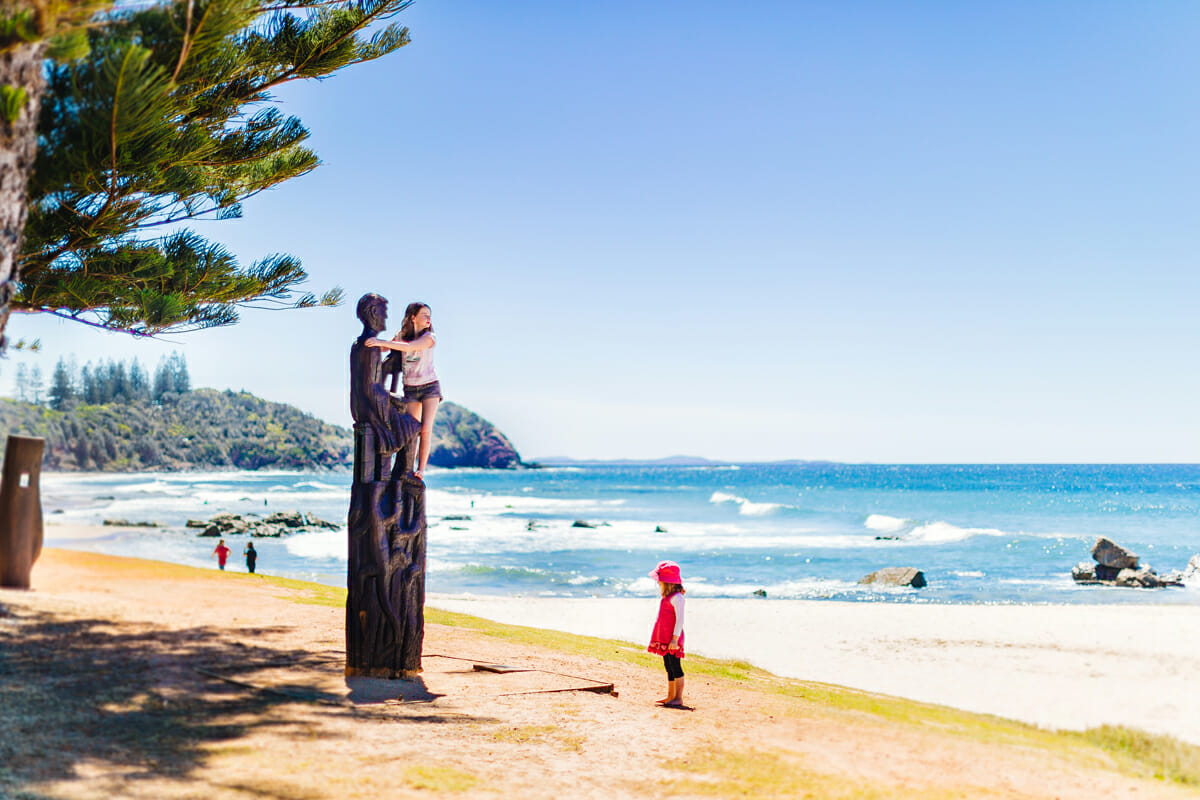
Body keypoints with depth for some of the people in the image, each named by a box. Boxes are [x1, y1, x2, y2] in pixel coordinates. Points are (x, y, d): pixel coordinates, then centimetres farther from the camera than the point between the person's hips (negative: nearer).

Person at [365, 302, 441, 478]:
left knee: (426, 429, -12)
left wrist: (382, 342, -38)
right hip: (410, 389, 2)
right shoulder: (401, 336, 0)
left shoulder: (429, 337, -12)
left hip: (430, 386, -2)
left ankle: (421, 469, -7)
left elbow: (409, 346, -29)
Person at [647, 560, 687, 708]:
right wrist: (662, 638, 22)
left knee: (675, 667, -6)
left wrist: (675, 639, -22)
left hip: (672, 640, -10)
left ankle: (678, 698, -1)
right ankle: (670, 696, 21)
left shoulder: (676, 598, -15)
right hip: (664, 639, 10)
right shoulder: (666, 598, 15)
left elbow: (680, 619, -19)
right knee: (669, 667, 14)